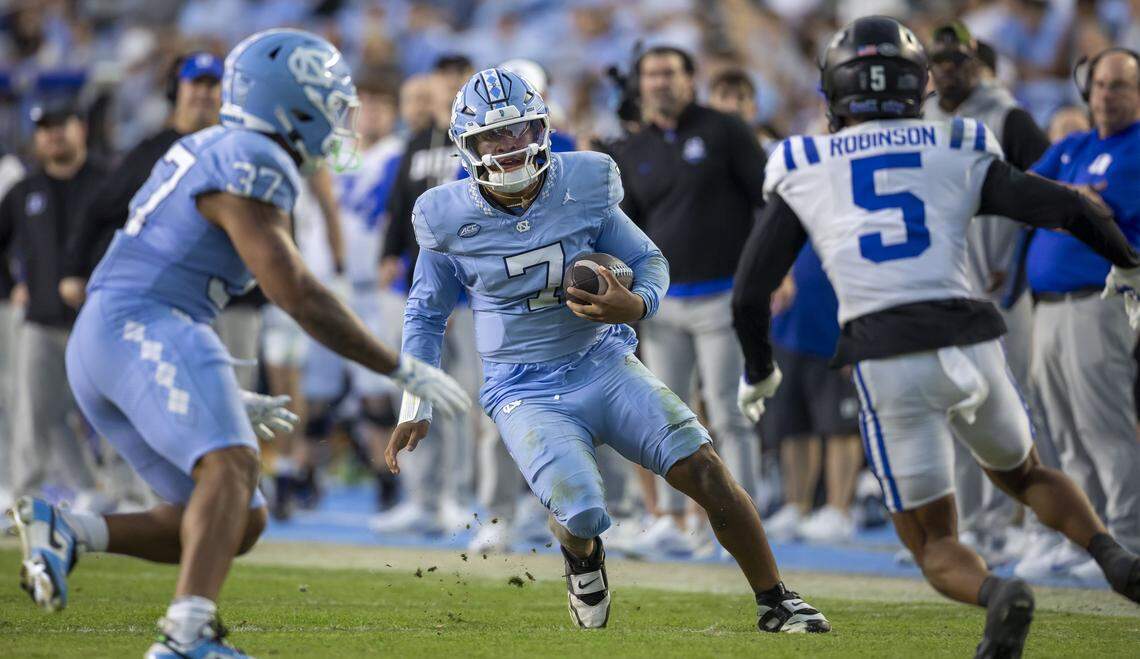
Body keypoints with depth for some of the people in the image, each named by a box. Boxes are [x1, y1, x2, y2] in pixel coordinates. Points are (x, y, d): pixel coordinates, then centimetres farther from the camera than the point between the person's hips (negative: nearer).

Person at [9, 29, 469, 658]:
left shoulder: (206, 155, 24)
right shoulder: (249, 166, -8)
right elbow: (297, 295, -14)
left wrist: (226, 398, 31)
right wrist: (402, 369, -7)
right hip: (146, 330, -10)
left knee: (239, 525, 6)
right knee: (233, 467, -29)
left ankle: (63, 530, -3)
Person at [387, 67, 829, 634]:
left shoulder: (583, 187, -6)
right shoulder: (450, 220, -6)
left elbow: (649, 261, 6)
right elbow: (426, 314, 10)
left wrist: (635, 305, -18)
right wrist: (415, 410, 6)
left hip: (604, 367, 2)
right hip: (525, 391, -2)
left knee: (703, 469, -14)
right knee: (582, 515, -25)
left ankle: (776, 602, 3)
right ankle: (581, 557, 15)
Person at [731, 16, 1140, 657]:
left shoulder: (802, 171, 12)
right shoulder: (958, 152, 13)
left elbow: (750, 296, 13)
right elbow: (1068, 208, 6)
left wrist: (758, 372, 32)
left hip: (886, 363, -2)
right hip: (971, 342, 2)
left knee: (935, 545, 11)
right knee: (1023, 473, 30)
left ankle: (997, 593, -24)